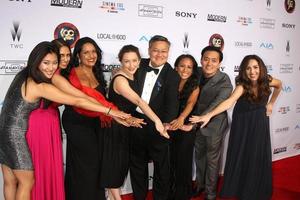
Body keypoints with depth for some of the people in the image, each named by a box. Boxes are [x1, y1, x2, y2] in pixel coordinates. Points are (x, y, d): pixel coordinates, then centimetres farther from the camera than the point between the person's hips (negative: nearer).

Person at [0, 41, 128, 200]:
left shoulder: (24, 75, 2)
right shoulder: (41, 87, -21)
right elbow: (77, 101, -21)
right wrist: (109, 111, -18)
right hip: (15, 134, -8)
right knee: (27, 182, 6)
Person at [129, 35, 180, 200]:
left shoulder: (172, 75, -8)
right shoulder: (140, 66, 1)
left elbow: (172, 103, -17)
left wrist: (166, 124, -29)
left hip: (158, 125, -3)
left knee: (161, 164, 11)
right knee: (137, 162, 18)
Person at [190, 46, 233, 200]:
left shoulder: (224, 82, -25)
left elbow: (216, 106, -35)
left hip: (214, 125, -5)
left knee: (212, 159, 12)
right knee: (199, 155, 22)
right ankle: (200, 184, 45)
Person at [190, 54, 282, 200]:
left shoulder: (267, 81, -16)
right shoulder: (242, 86, -27)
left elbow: (279, 85, 9)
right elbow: (229, 102, -44)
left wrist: (271, 103, 6)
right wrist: (209, 115, -60)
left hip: (260, 123, 3)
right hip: (242, 124, -3)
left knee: (259, 157, 9)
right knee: (241, 157, 2)